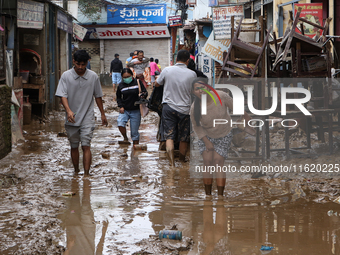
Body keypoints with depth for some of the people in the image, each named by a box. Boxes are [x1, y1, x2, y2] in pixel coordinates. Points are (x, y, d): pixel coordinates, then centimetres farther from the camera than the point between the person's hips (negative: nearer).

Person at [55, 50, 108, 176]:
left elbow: (98, 96, 10)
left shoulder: (93, 76, -1)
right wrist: (69, 111, -28)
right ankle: (76, 172, 26)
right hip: (71, 119, 1)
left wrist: (102, 114, 15)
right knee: (74, 147, 12)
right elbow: (63, 96, -11)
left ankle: (86, 174, -12)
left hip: (87, 118, -1)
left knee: (86, 146, -10)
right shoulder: (66, 76, -5)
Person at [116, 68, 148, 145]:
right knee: (120, 124, -25)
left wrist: (143, 95, -20)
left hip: (135, 111, -1)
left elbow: (145, 92, 4)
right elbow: (118, 97, 14)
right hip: (124, 110, 1)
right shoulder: (121, 85, 4)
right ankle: (125, 139, -2)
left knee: (134, 132, 2)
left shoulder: (137, 83, -2)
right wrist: (121, 106, -2)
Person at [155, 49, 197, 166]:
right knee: (184, 138, 11)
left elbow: (156, 84, 12)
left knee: (169, 136, -2)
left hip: (168, 107, 0)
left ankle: (172, 162, -16)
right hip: (185, 109, 0)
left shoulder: (167, 70, -5)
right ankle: (182, 161, 24)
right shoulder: (192, 74, -5)